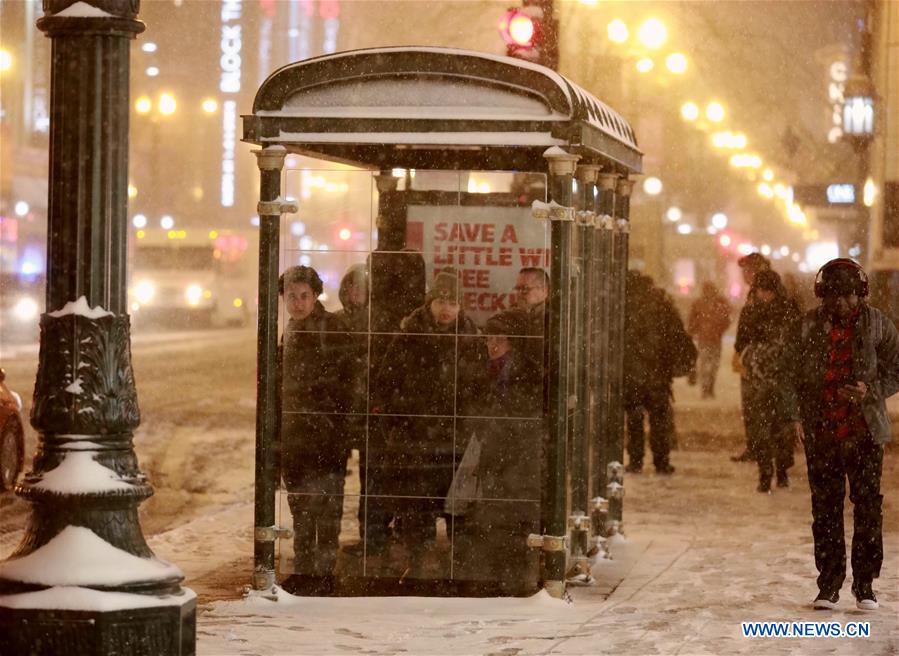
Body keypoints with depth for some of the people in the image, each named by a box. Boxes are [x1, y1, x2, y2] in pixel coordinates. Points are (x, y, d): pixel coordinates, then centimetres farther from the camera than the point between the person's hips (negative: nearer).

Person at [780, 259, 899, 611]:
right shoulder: (808, 326, 1)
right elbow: (790, 373, 5)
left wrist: (870, 390, -11)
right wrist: (796, 415, -5)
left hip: (865, 432, -1)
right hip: (821, 433, 1)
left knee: (868, 505, -3)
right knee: (825, 508, 3)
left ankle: (865, 585, 5)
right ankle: (828, 585, 11)